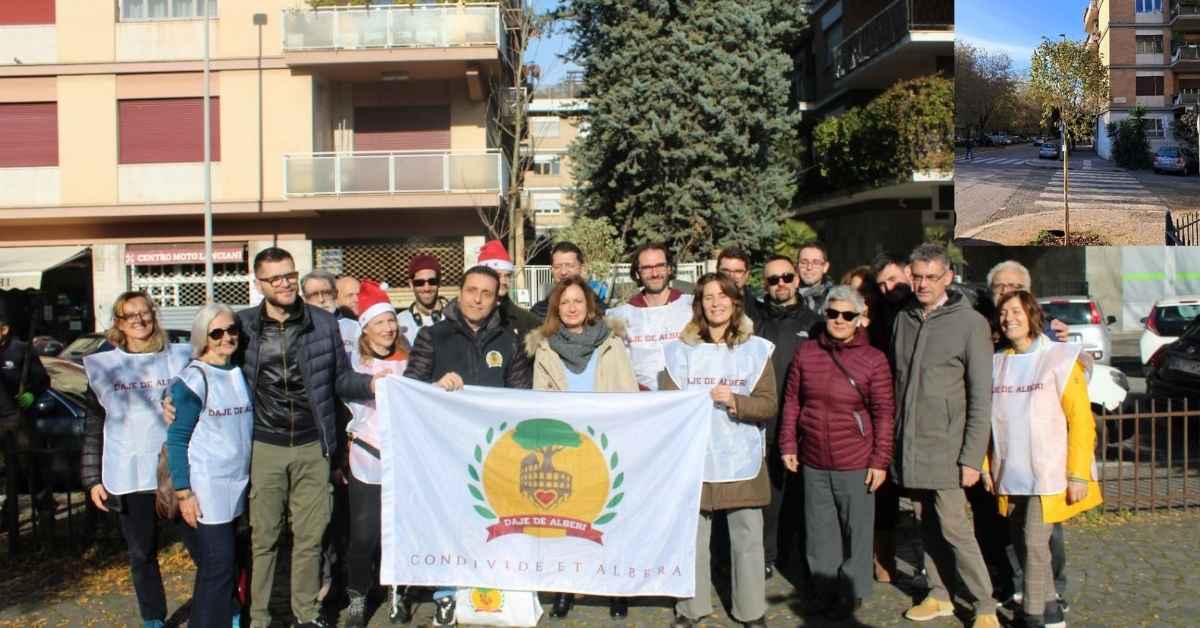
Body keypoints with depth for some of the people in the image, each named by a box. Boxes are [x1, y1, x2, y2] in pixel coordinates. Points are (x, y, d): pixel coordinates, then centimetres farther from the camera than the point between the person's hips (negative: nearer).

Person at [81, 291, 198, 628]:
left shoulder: (178, 357, 3)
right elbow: (93, 426, 6)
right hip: (128, 477, 1)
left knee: (202, 546, 1)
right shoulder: (103, 365, 3)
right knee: (142, 554, 12)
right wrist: (93, 479, 2)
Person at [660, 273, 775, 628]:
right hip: (693, 459, 1)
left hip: (742, 462, 0)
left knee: (748, 540, 6)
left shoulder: (756, 349, 3)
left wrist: (735, 401, -18)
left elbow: (769, 405, -1)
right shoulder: (681, 350, 5)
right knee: (691, 538, 8)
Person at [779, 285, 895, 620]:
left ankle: (851, 592, 30)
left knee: (856, 530, 10)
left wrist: (880, 461, -8)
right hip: (813, 462, 3)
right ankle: (824, 590, 32)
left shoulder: (874, 359, -7)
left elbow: (883, 414, -6)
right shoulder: (806, 352, 1)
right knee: (819, 530, 15)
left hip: (856, 464, -3)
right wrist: (788, 445, 3)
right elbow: (792, 401, 6)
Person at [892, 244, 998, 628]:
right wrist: (895, 439, 10)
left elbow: (981, 397, -9)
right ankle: (939, 596, 26)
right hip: (910, 448, 5)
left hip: (945, 449, -5)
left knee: (953, 528, -4)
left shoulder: (969, 323, -8)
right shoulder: (904, 320, 9)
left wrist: (972, 457, -13)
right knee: (929, 527, 13)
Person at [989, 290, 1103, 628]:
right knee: (1023, 544, 10)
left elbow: (1081, 419, -8)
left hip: (1048, 474, -5)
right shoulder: (997, 364, 8)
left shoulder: (1060, 358, -6)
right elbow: (989, 420, 12)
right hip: (1009, 476, 5)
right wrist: (987, 466, 8)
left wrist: (1078, 474, -12)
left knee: (1035, 543, -8)